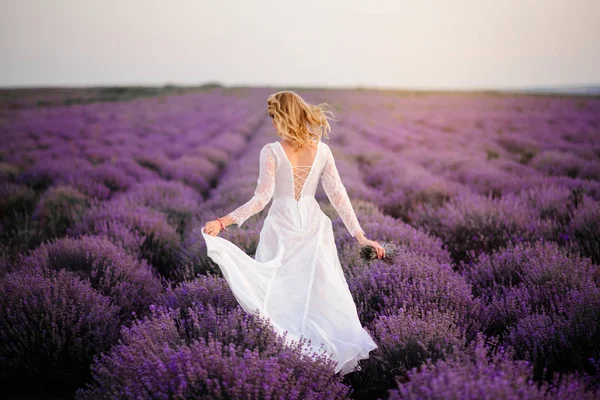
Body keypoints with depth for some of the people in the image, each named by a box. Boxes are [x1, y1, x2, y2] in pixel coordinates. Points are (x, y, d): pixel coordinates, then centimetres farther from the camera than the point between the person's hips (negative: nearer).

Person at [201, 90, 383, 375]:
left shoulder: (271, 151, -11)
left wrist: (223, 221, -15)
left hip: (281, 228, -3)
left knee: (278, 295, 8)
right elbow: (338, 196, 0)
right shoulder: (322, 151, 0)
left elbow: (262, 198, -16)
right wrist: (360, 236, 4)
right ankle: (338, 351, 10)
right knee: (321, 295, 9)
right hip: (313, 226, 3)